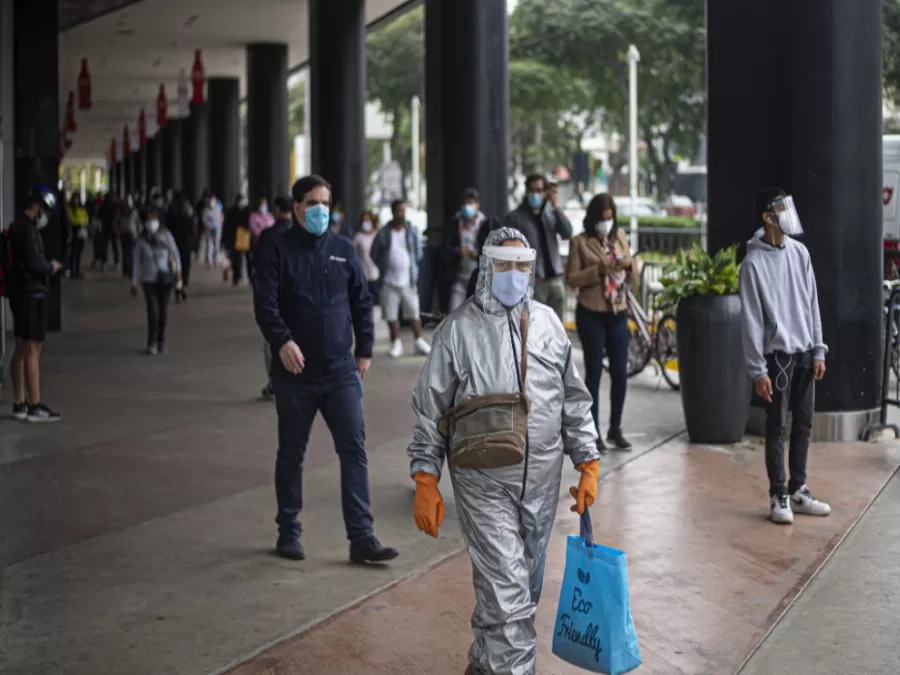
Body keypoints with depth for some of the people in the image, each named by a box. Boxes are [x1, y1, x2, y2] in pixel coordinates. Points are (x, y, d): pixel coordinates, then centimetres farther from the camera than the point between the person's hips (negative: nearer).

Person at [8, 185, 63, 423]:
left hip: (19, 293, 10)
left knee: (21, 349, 13)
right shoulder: (27, 229, -16)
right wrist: (51, 267, -5)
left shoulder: (17, 227, 15)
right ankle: (35, 406, -7)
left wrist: (47, 266, 7)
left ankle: (19, 403, 19)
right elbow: (34, 263, -22)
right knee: (32, 350, -8)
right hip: (31, 294, -10)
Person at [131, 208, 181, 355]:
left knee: (163, 310, 7)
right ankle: (151, 343, 2)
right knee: (153, 311, -10)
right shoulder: (141, 242, -4)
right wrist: (134, 284, 2)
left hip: (165, 278, 1)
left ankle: (161, 341, 21)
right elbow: (137, 263, 1)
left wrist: (178, 270, -7)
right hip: (149, 279, -1)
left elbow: (175, 252, 2)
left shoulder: (166, 236, -4)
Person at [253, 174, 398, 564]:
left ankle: (362, 538, -4)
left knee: (354, 449, -5)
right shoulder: (278, 249, -2)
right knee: (291, 454, 10)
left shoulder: (343, 250, 8)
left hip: (341, 371, 2)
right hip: (295, 372, -2)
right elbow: (265, 302, -11)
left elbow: (361, 301, 14)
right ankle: (288, 533, 23)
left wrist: (364, 350, 9)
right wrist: (281, 341, -26)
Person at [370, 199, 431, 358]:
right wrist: (384, 268, 8)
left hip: (409, 280, 0)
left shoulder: (412, 231, 1)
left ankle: (419, 342, 13)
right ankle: (396, 343, 16)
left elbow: (418, 252, 12)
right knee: (391, 315, 5)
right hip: (389, 281, 0)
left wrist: (412, 265, 8)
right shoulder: (384, 233, -3)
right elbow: (375, 254, 8)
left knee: (413, 312, 2)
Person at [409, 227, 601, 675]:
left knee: (522, 589, 16)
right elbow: (429, 411, -2)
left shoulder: (548, 323, 6)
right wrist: (426, 482, -5)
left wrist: (588, 465, 8)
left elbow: (574, 399, 13)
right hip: (484, 485, -5)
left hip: (542, 482, 5)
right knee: (508, 593, -10)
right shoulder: (458, 330, -5)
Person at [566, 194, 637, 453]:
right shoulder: (580, 242, -3)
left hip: (618, 314, 4)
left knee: (620, 373, 5)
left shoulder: (620, 237, 9)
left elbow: (632, 279, 11)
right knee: (594, 373, 0)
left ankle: (615, 429, 17)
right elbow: (572, 279, -8)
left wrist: (629, 264, -11)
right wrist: (598, 270, -21)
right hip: (591, 315, -4)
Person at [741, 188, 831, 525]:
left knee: (803, 425, 11)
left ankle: (798, 491, 22)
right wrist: (757, 369, -13)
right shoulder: (754, 262, -11)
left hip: (804, 352, 6)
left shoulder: (799, 252, 6)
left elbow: (812, 304, 11)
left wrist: (818, 350, 7)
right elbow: (752, 320, -12)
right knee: (777, 427, 0)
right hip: (777, 354, -6)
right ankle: (778, 497, 8)